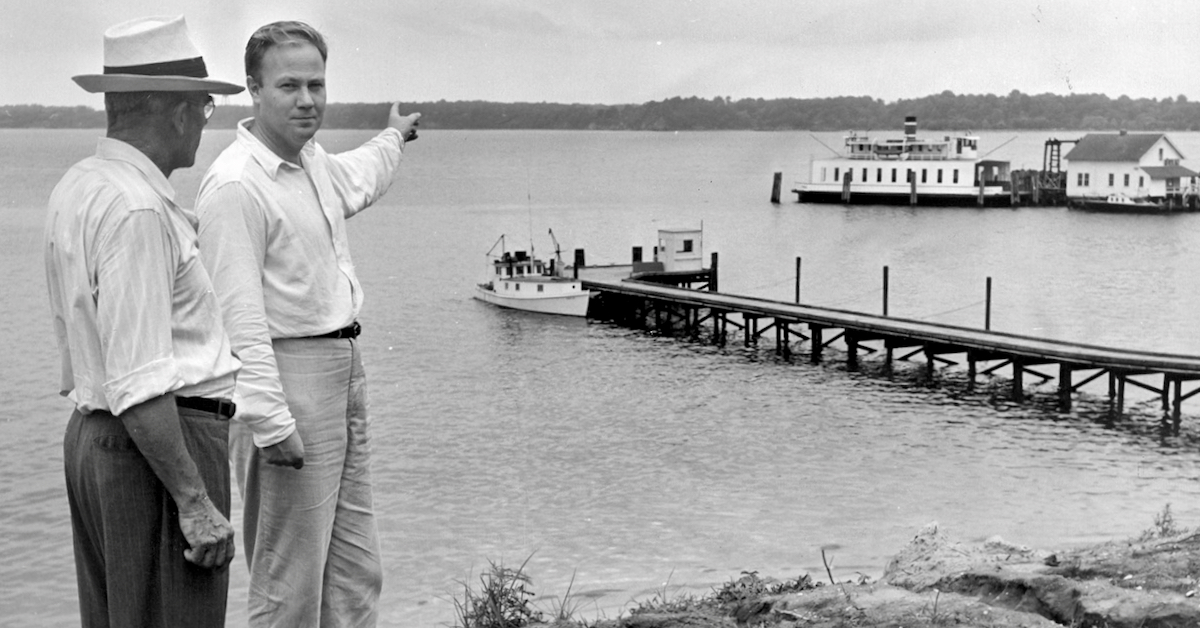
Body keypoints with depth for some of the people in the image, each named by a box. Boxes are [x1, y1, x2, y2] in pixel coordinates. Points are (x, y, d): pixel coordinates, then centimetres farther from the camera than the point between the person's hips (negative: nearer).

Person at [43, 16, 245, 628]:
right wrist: (194, 501, -22)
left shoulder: (75, 187, 12)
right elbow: (139, 380, -23)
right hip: (154, 443, -10)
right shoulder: (136, 209, -19)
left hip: (89, 433, 10)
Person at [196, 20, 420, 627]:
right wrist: (270, 421, -26)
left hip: (344, 367, 9)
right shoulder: (235, 184, -17)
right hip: (286, 376, -9)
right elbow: (240, 314, -22)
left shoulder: (313, 160, 10)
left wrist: (395, 136, 55)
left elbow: (358, 178, 37)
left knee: (356, 573, 13)